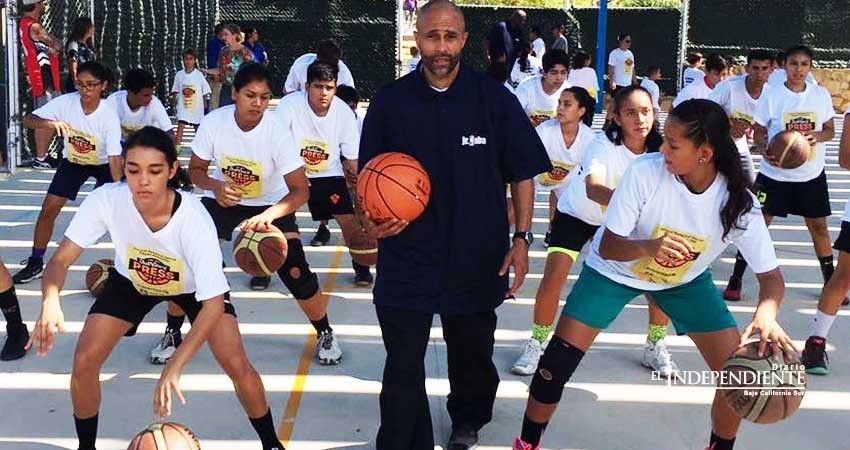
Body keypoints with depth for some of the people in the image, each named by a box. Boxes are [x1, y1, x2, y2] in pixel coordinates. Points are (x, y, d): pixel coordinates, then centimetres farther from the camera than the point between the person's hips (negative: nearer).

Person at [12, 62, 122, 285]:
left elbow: (114, 158, -31)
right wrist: (52, 123, -44)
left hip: (103, 165, -2)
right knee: (48, 209, -4)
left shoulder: (109, 116, -29)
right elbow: (28, 120, -22)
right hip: (72, 162, 2)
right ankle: (35, 264, 12)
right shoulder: (65, 102, -24)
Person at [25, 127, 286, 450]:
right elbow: (61, 260, -26)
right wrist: (50, 301, -49)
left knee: (236, 364, -16)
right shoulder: (107, 200, -32)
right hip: (131, 281, 3)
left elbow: (213, 304, -37)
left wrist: (174, 368, -46)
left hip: (193, 286, -2)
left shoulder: (193, 217, -38)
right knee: (84, 361, -9)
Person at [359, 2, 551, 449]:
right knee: (403, 370, -1)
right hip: (406, 258, -1)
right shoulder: (390, 100, -3)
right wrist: (373, 219, -11)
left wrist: (521, 238, -5)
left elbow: (523, 173, 1)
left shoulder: (494, 99, -6)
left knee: (472, 356, 21)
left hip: (477, 258, 1)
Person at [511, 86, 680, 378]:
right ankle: (537, 344, 4)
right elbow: (593, 189, -50)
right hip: (575, 214, -4)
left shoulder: (657, 151, -18)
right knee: (554, 276, -20)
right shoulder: (603, 146, -32)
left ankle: (655, 348, 15)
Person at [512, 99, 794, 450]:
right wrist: (648, 248, -47)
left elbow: (771, 276, -20)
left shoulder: (739, 203, -26)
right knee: (558, 362, -11)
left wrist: (766, 315, -43)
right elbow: (608, 247, -25)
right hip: (615, 270, -2)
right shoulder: (644, 171, -30)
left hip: (687, 280, 2)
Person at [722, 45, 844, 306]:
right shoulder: (772, 96, -7)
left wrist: (816, 135, -16)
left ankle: (831, 284, 23)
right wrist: (765, 152, -23)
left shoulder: (821, 95, 0)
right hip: (775, 174, -2)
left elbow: (830, 130, 7)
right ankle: (736, 280, 9)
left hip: (811, 175, 2)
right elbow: (759, 131, -3)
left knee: (818, 226, 9)